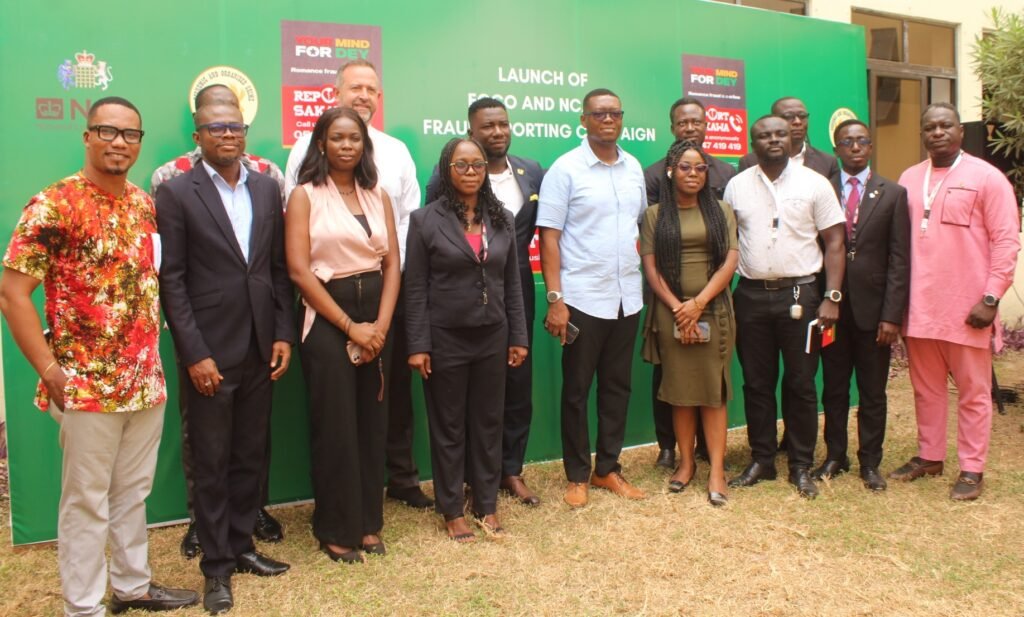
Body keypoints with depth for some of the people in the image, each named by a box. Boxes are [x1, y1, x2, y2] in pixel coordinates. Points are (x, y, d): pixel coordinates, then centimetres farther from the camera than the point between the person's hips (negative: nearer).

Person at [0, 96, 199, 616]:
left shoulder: (145, 204, 7)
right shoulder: (53, 206, -12)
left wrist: (153, 358, 10)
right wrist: (50, 370, -15)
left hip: (146, 379, 6)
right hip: (87, 385, -6)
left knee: (133, 493, 18)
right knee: (86, 501, 7)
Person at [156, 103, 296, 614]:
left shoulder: (267, 189, 8)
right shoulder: (176, 193, -4)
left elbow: (279, 268, 10)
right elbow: (171, 279, -8)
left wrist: (283, 333, 2)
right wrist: (195, 353, -13)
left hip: (260, 350, 4)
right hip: (209, 352, -4)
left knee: (250, 457, 14)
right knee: (212, 463, 7)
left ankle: (241, 546, 30)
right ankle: (217, 566, 21)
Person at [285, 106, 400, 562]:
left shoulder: (378, 196, 10)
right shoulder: (305, 196, -2)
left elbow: (393, 264, 6)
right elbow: (299, 270, -10)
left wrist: (380, 324, -8)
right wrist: (350, 326, -13)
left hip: (376, 320, 4)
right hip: (327, 319, -4)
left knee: (373, 424, 9)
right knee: (334, 426, 2)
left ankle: (368, 521, 23)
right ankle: (336, 529, 17)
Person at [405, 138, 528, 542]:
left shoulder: (501, 219, 6)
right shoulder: (426, 220, -5)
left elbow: (512, 282, 8)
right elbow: (415, 288, -7)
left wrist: (518, 337, 4)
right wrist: (418, 345, -11)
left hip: (492, 337, 3)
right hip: (445, 338, -3)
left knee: (488, 423, 11)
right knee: (448, 427, 8)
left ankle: (486, 505, 25)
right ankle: (452, 510, 21)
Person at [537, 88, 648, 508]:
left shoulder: (633, 167, 8)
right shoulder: (565, 169, -7)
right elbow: (549, 237, -9)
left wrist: (637, 267, 5)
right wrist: (554, 299, -15)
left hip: (627, 297, 5)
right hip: (582, 298, -5)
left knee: (617, 386, 12)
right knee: (576, 390, 6)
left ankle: (608, 468, 26)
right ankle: (577, 475, 20)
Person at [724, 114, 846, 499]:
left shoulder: (814, 184, 1)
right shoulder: (736, 186, 6)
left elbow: (834, 242, 0)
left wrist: (832, 297, -8)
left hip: (799, 294, -2)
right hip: (751, 295, 2)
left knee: (801, 384, 4)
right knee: (756, 383, 9)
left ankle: (801, 466, 17)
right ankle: (761, 460, 21)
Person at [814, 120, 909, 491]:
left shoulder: (893, 194, 2)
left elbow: (899, 259, -3)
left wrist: (892, 314, -9)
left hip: (873, 307, -1)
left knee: (873, 392, 9)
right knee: (834, 388, 11)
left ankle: (870, 462, 21)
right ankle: (835, 456, 25)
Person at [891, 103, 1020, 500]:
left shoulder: (987, 178, -3)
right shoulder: (909, 179, 9)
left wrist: (991, 298, -13)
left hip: (967, 309, -4)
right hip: (919, 308, 4)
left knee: (973, 392, 5)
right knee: (926, 388, 15)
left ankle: (972, 469, 16)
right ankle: (929, 456, 29)